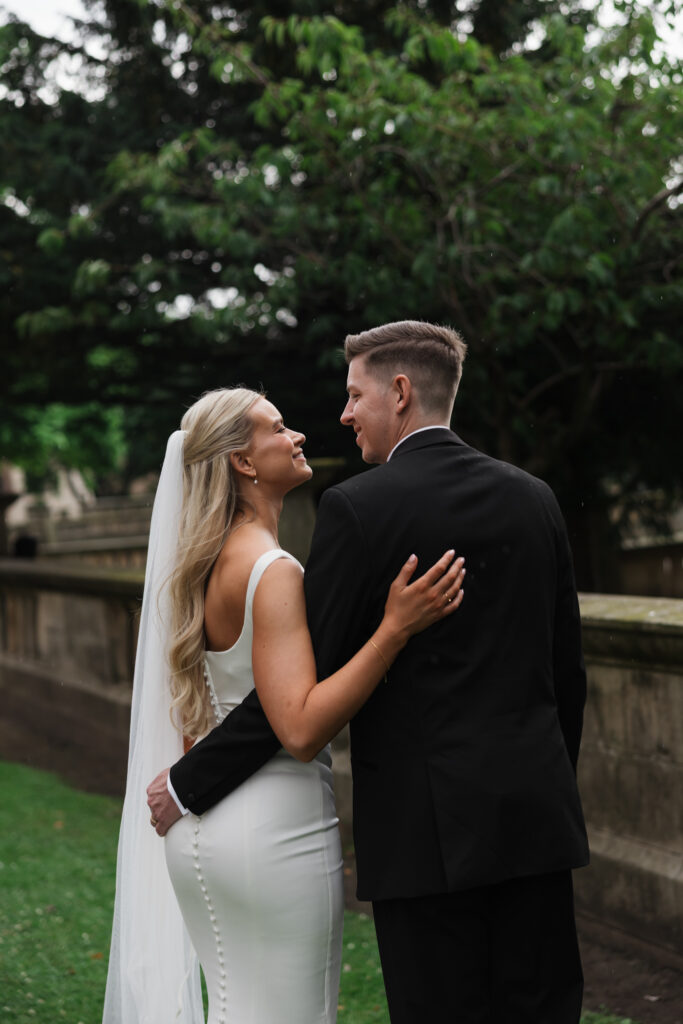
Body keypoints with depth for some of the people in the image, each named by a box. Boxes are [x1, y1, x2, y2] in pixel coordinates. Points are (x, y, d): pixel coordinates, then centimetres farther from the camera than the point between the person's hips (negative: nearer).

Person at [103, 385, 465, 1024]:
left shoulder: (211, 564, 10)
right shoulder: (273, 571, -18)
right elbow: (300, 728, -26)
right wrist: (395, 628, -29)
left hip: (205, 826, 9)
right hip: (274, 829, -9)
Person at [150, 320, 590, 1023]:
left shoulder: (357, 508, -9)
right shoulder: (532, 499, 7)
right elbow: (566, 668, 12)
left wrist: (189, 784, -1)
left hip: (426, 828, -5)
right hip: (537, 810, 5)